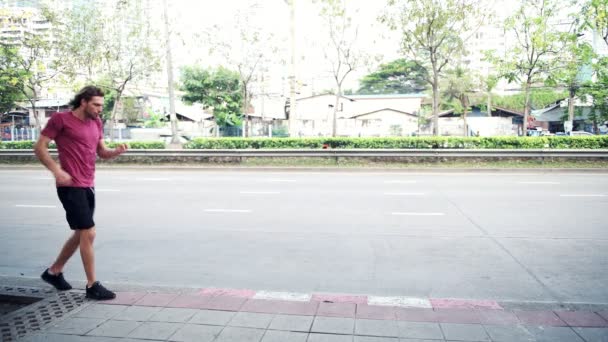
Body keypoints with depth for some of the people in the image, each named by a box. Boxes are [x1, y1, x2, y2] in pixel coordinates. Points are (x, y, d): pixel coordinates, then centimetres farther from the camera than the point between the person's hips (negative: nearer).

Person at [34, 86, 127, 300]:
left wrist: (117, 151, -7)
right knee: (88, 233, -10)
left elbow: (102, 152, 15)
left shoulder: (96, 123, 12)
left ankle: (54, 272, 36)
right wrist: (56, 170, -20)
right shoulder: (60, 119, -7)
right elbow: (40, 147, -7)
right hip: (70, 186, -8)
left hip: (88, 186, 8)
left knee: (80, 234, 17)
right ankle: (92, 286, 1)